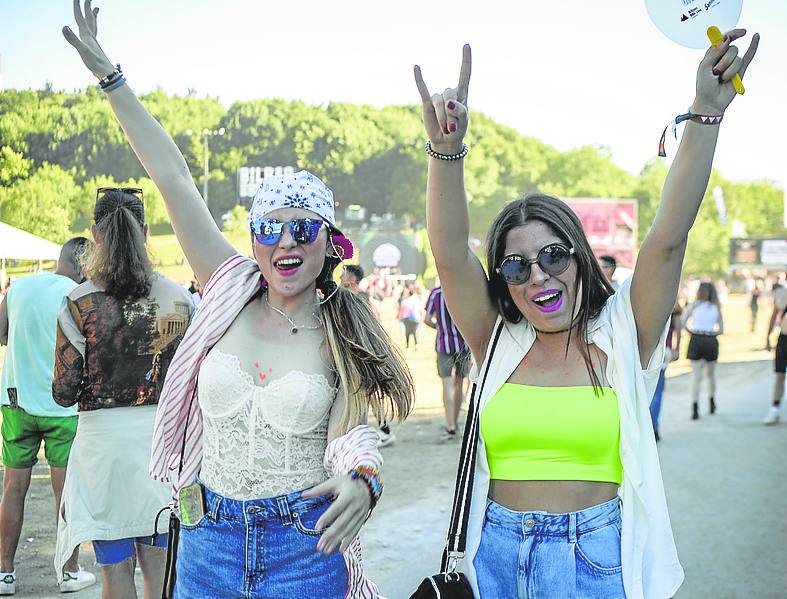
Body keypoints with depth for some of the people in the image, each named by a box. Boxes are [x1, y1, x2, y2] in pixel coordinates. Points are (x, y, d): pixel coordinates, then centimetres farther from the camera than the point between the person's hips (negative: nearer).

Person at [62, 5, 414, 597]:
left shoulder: (342, 337, -3)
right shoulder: (231, 291, -1)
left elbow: (351, 438, -10)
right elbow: (173, 176, -1)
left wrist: (361, 482, -35)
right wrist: (108, 74, 2)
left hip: (304, 549, -2)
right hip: (208, 541, 2)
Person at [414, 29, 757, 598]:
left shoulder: (621, 336, -2)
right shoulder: (498, 342, 2)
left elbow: (668, 238, -12)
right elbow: (450, 254, -11)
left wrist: (706, 113, -20)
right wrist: (447, 149, -25)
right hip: (498, 553, 2)